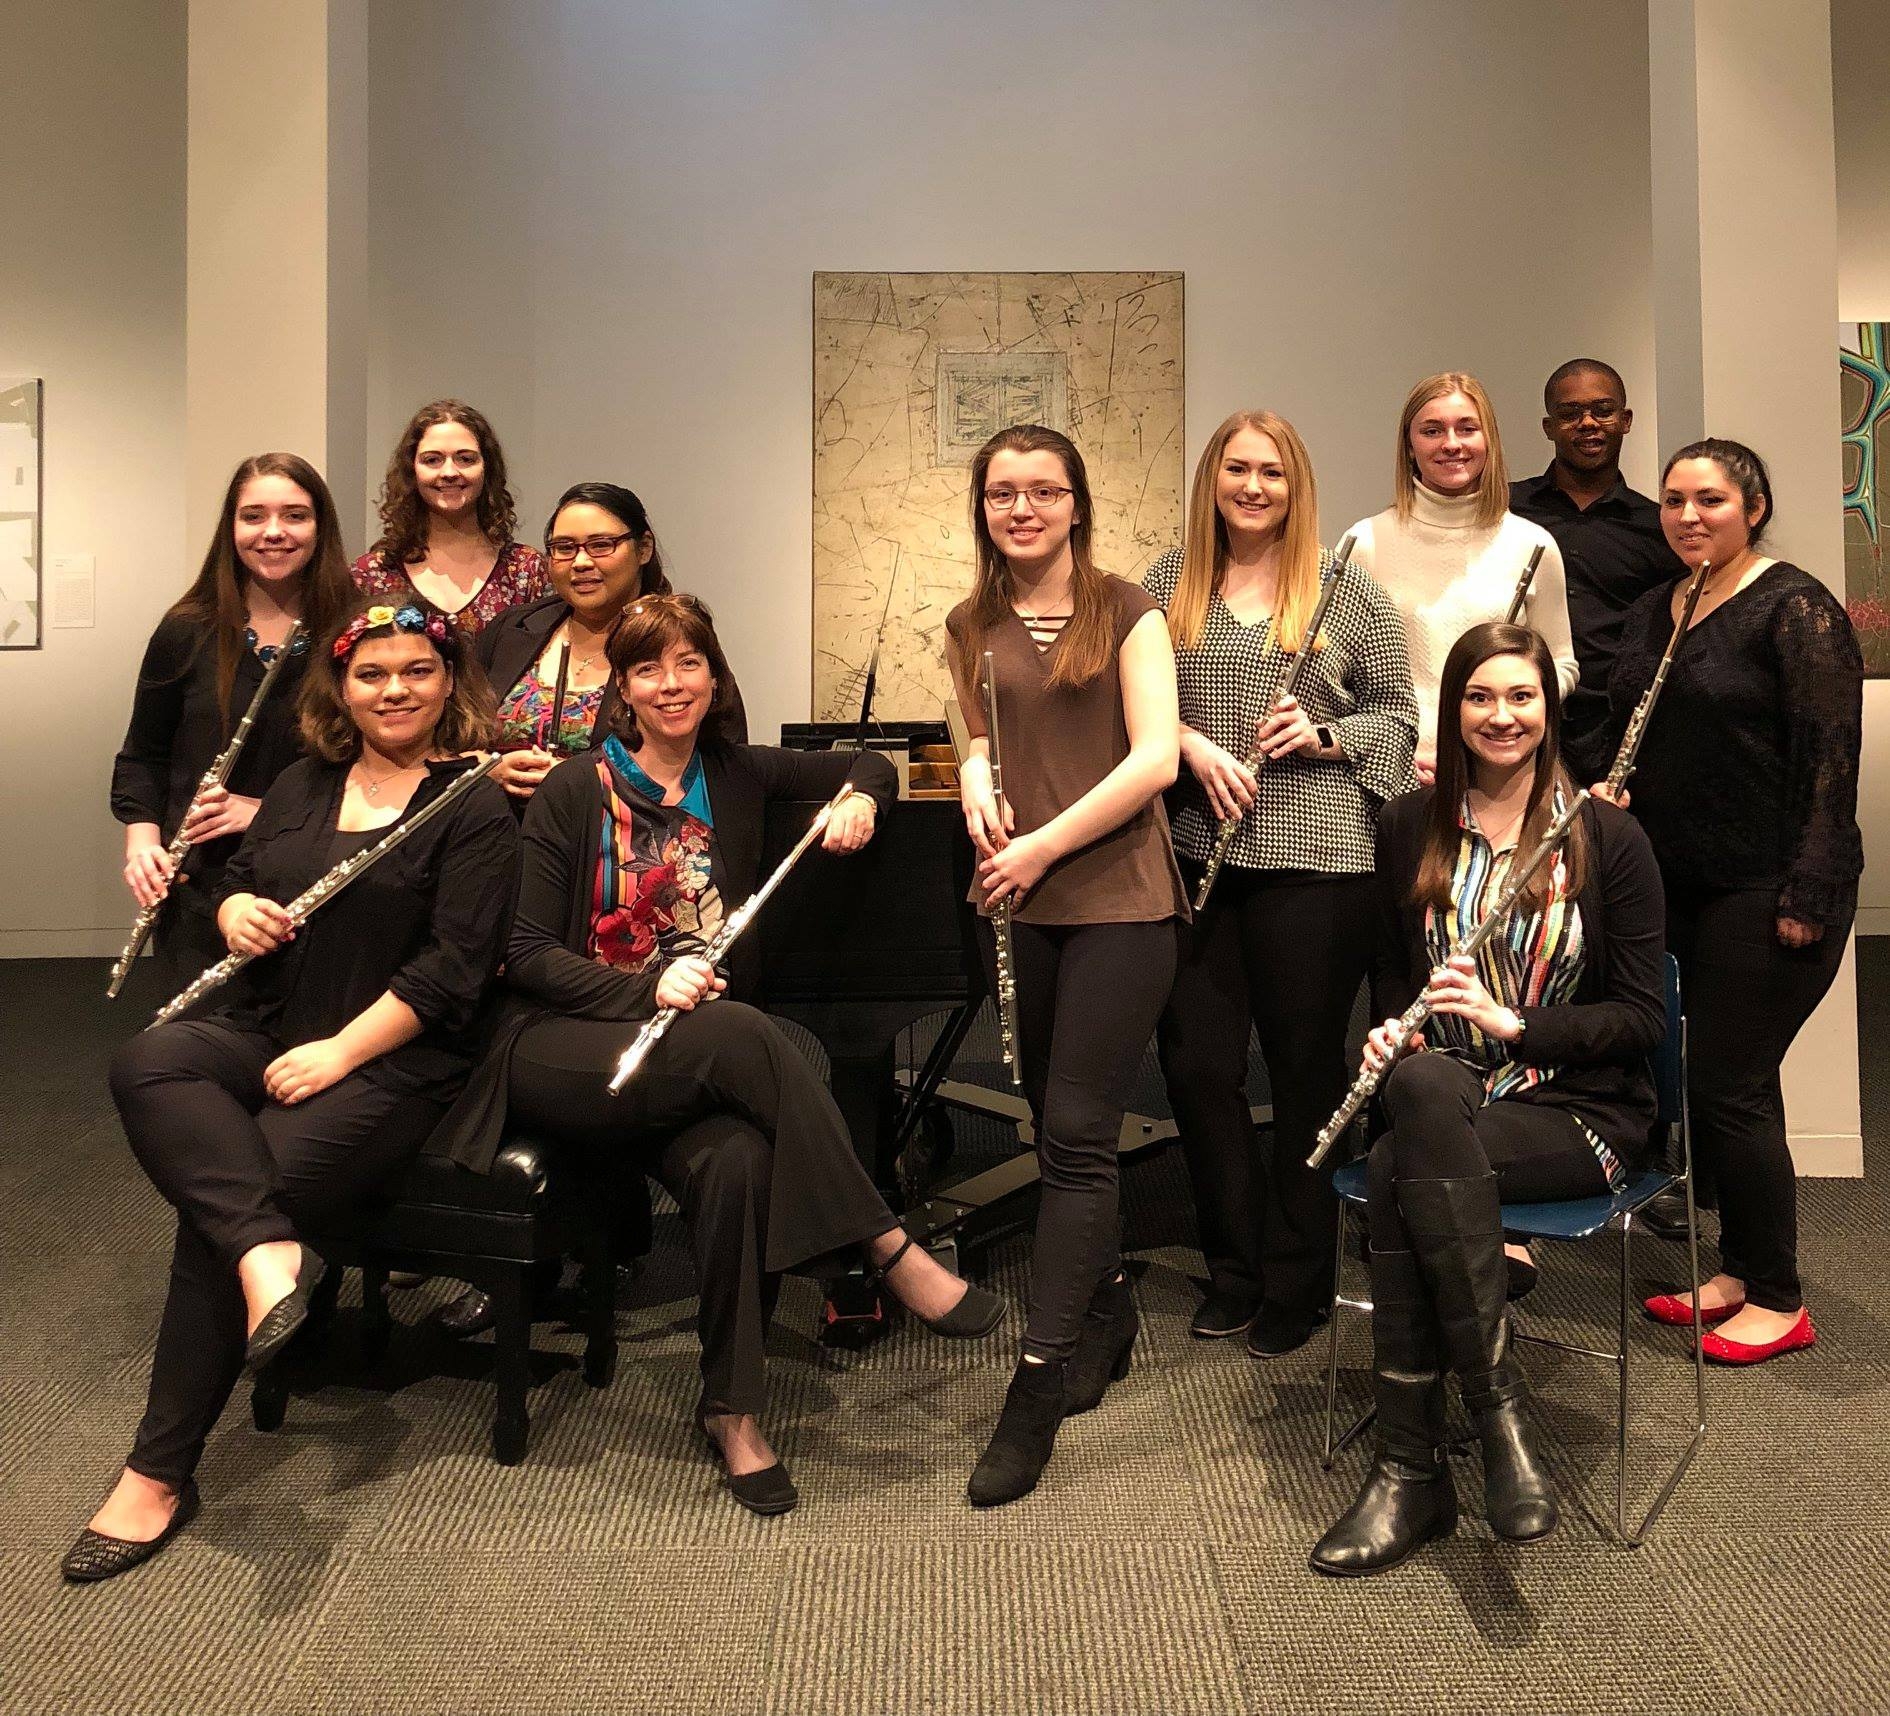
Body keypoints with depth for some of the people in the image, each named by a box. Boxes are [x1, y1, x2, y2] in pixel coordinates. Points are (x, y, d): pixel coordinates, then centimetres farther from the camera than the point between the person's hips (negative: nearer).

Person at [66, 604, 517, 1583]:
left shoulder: (474, 809, -3)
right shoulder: (302, 786, 17)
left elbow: (450, 968, -11)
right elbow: (239, 881, 23)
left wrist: (338, 1053, -18)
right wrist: (238, 910, -2)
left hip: (388, 1062, -6)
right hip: (262, 1032, 6)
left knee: (212, 1218, -22)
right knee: (146, 1065, -27)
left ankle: (160, 1472, -10)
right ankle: (266, 1253, -39)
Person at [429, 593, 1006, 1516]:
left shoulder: (735, 774, 11)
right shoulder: (573, 791, 0)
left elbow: (867, 765, 23)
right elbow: (527, 955, -5)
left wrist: (860, 798, -2)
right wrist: (649, 987, -21)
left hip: (698, 1051, 3)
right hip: (564, 1046, -3)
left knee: (735, 1160, -32)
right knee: (741, 1032, -34)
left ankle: (732, 1408, -16)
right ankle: (889, 1246, -25)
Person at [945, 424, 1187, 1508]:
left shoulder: (1126, 613, -1)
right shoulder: (973, 627, 11)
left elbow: (1155, 758, -10)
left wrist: (1043, 846, -12)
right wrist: (976, 781, -2)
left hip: (1118, 900, -5)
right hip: (1018, 905, 5)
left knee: (1077, 1133, -7)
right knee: (1060, 1126, 12)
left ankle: (1035, 1394, -4)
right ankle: (1109, 1314, 32)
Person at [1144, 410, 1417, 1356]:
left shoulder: (1348, 589, 4)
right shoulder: (1168, 582, 10)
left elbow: (1398, 715, 6)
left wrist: (1324, 735, -11)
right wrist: (1192, 745, -10)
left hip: (1315, 859, -2)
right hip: (1196, 855, 3)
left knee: (1305, 1069, 6)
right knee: (1197, 1065, 5)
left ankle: (1297, 1285, 23)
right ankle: (1235, 1269, 25)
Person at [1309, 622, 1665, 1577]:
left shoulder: (1606, 838, -1)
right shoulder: (1410, 829, 9)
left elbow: (1643, 1018, -3)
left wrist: (1510, 1020, -17)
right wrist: (1392, 1033, -7)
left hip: (1581, 1108, -3)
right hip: (1449, 1095, 3)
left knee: (1396, 1173, -32)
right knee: (1422, 1087, -35)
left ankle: (1412, 1470, -21)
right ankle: (1498, 1407, -25)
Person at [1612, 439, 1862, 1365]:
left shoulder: (1795, 610, -11)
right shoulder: (1652, 613, 12)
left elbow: (1830, 758, -16)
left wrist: (1808, 896, -20)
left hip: (1767, 891, -7)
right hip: (1680, 888, 7)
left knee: (1729, 1086, -5)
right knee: (1720, 1082, 13)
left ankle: (1778, 1299, 10)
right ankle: (1740, 1269, 25)